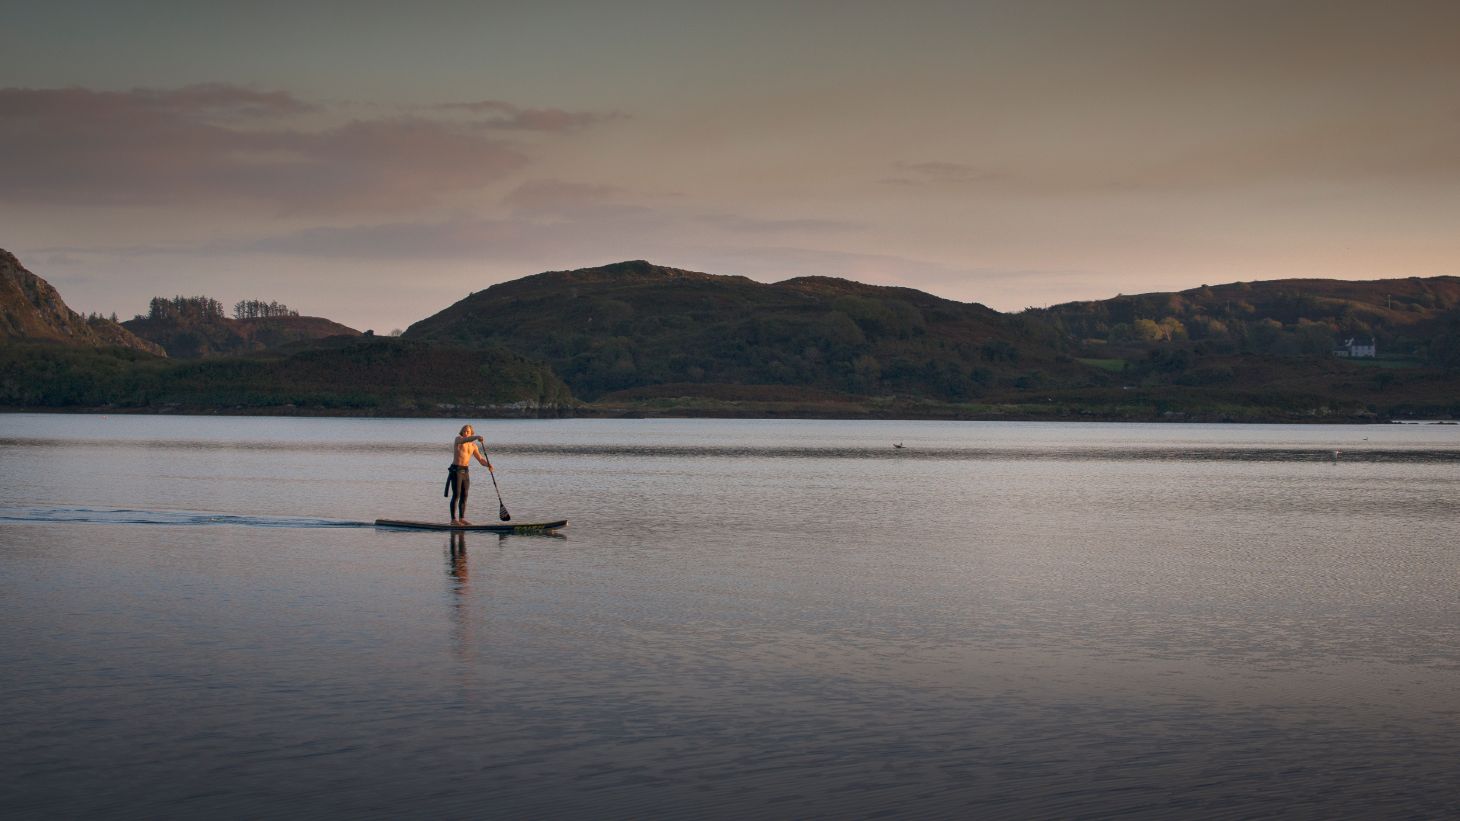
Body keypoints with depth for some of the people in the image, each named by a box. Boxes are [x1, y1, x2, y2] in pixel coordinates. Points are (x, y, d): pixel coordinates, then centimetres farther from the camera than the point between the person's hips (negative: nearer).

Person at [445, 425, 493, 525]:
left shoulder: (473, 446, 11)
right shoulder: (458, 439, -5)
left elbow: (480, 459, 8)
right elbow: (464, 440, -30)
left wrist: (488, 464, -12)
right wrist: (477, 437, -44)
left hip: (465, 471, 6)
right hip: (455, 470, -6)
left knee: (464, 496, 6)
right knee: (456, 495, -9)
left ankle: (461, 518, 12)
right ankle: (453, 519, -8)